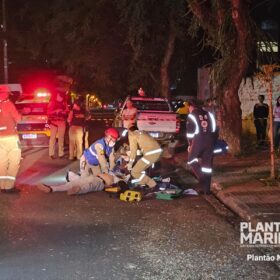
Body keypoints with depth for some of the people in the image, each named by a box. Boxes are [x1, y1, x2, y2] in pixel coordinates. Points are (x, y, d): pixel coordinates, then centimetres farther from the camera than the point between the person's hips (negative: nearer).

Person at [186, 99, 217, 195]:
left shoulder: (191, 116, 0)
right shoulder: (209, 114, 14)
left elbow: (190, 131, -2)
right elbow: (214, 129, 13)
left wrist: (190, 144, 8)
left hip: (198, 141, -4)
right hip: (210, 141, 5)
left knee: (191, 160, 13)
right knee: (207, 164, 8)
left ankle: (201, 177, -9)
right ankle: (206, 189, 11)